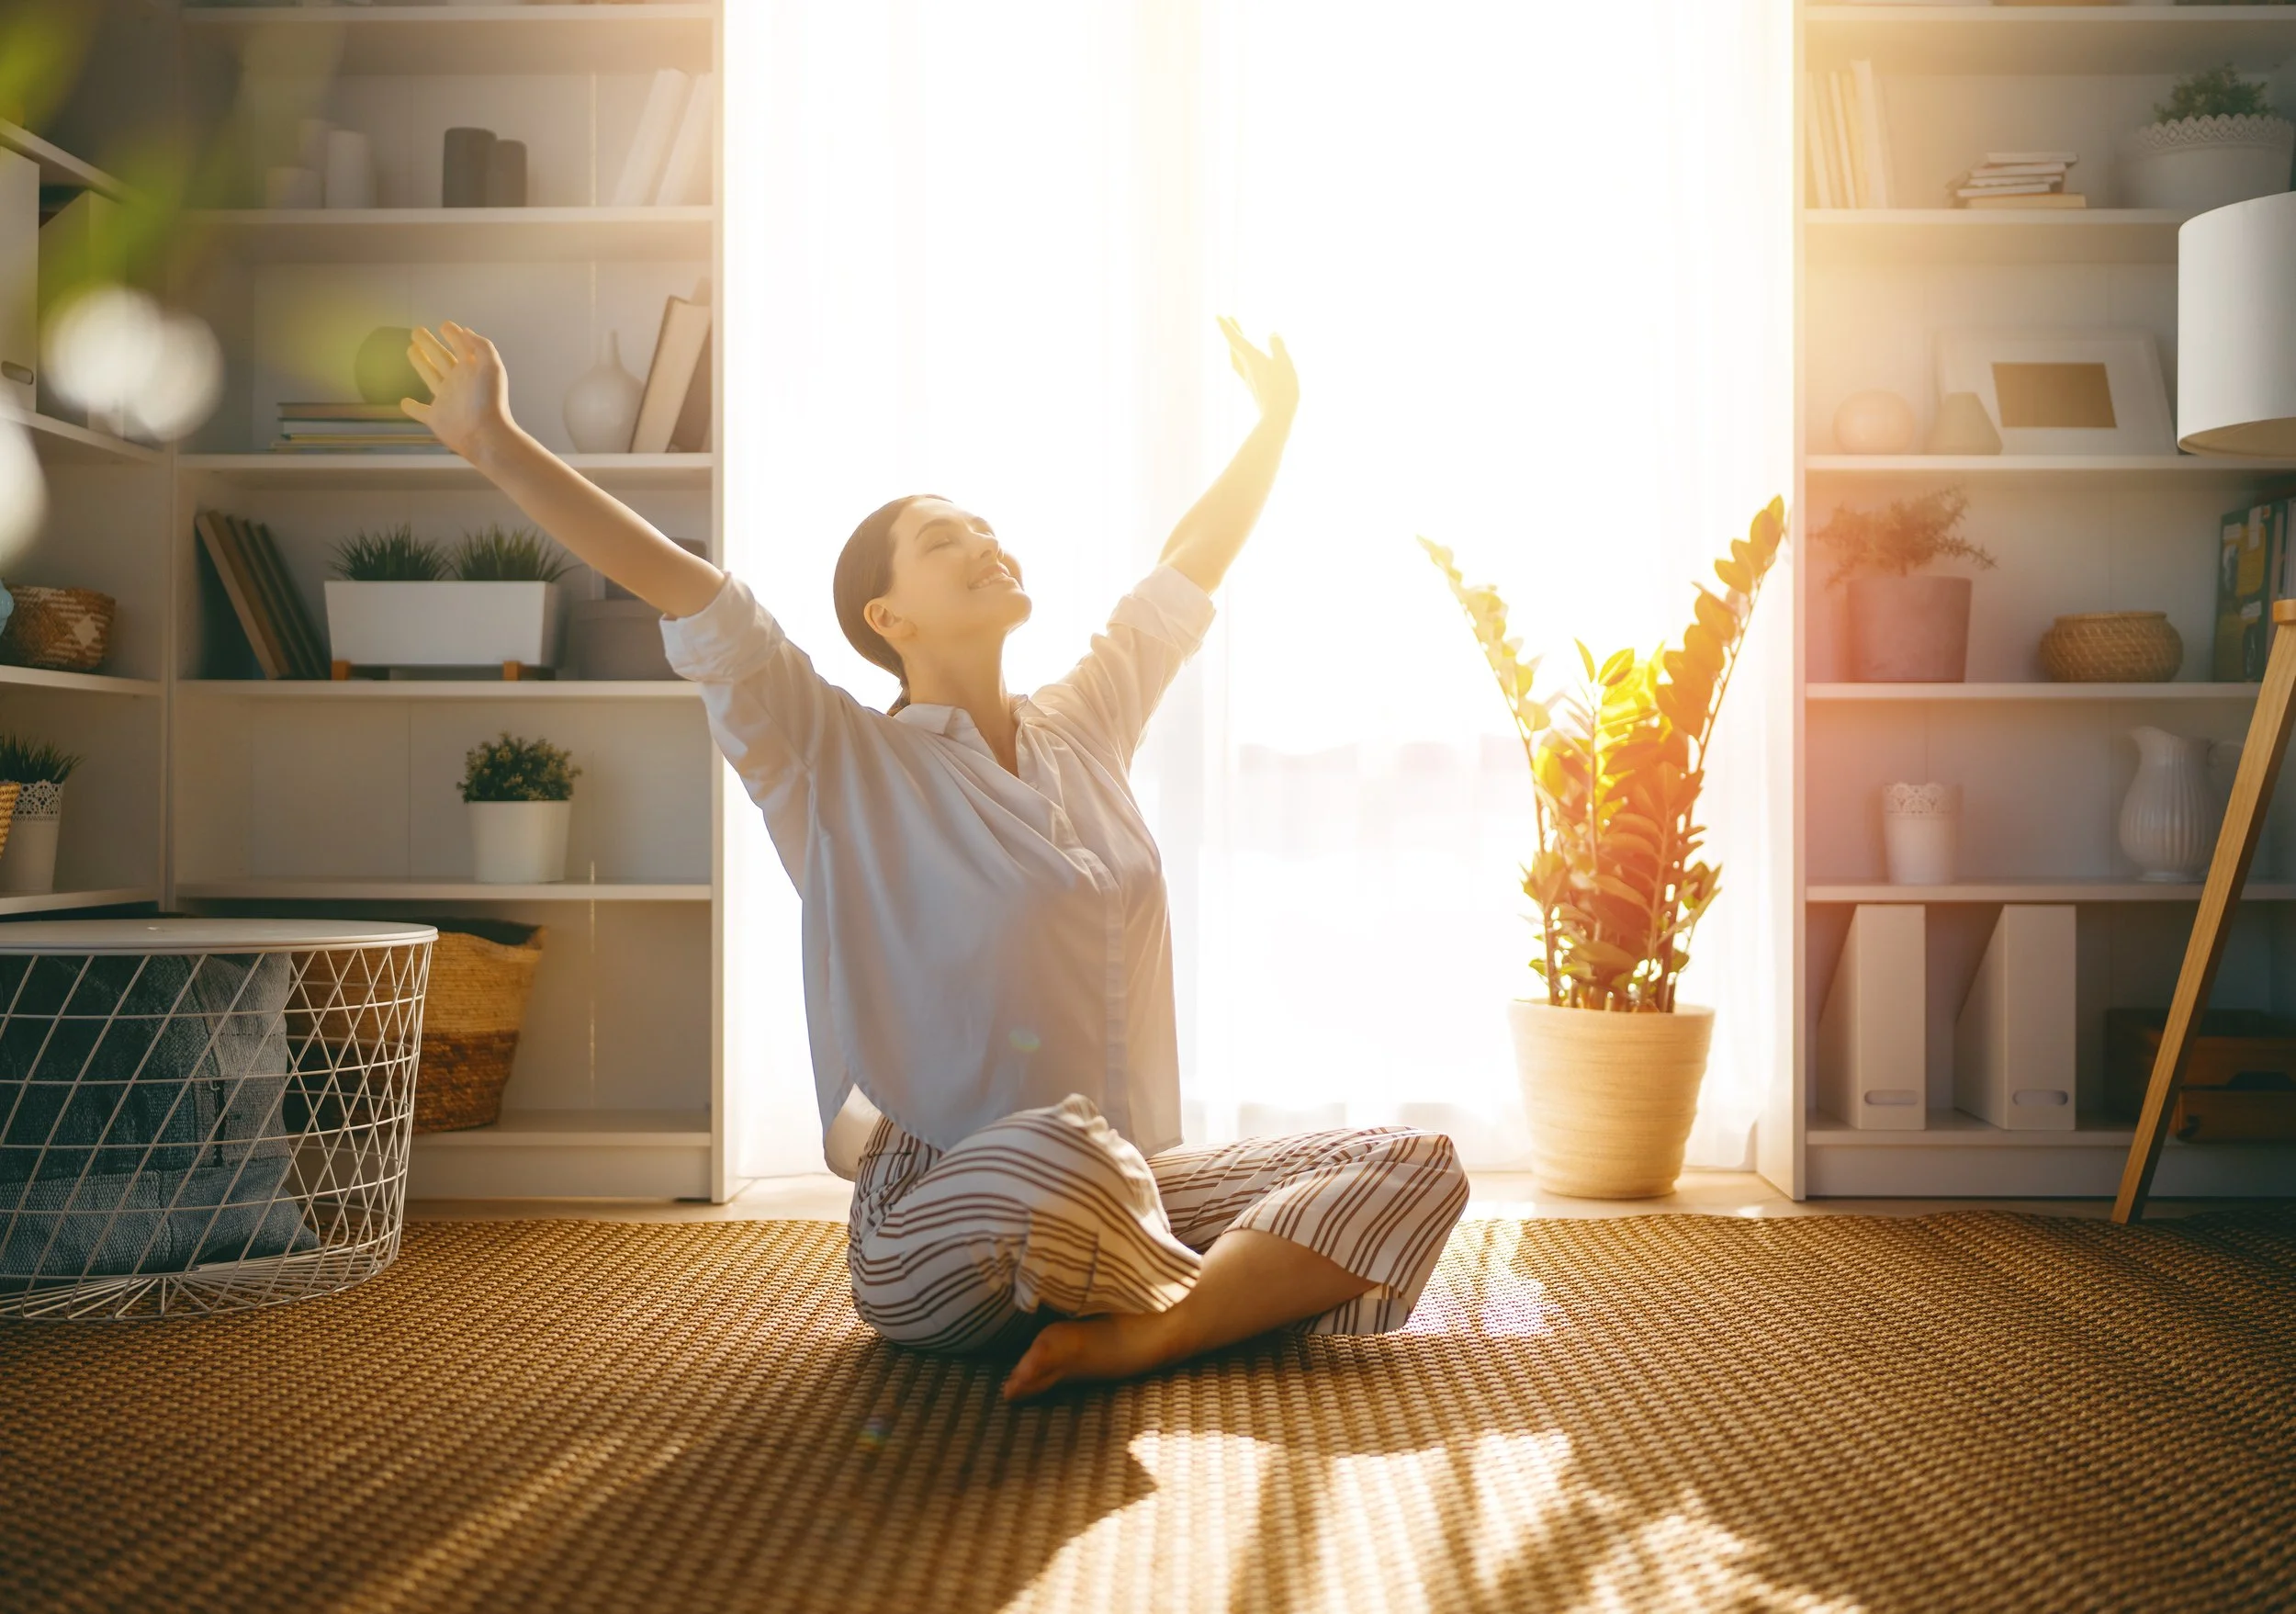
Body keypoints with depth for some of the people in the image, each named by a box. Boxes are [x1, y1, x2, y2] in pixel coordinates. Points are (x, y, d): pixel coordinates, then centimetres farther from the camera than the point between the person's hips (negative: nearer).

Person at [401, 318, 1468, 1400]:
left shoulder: (1084, 728, 14)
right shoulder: (842, 766, -1)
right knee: (1052, 1156, -41)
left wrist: (1276, 418, 35)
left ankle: (1143, 1334, -26)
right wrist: (499, 448, -15)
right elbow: (680, 593, -10)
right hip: (938, 1229, -6)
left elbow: (1191, 566, 27)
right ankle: (1249, 1290, -11)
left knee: (1416, 1167, -12)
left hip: (1133, 1192, 6)